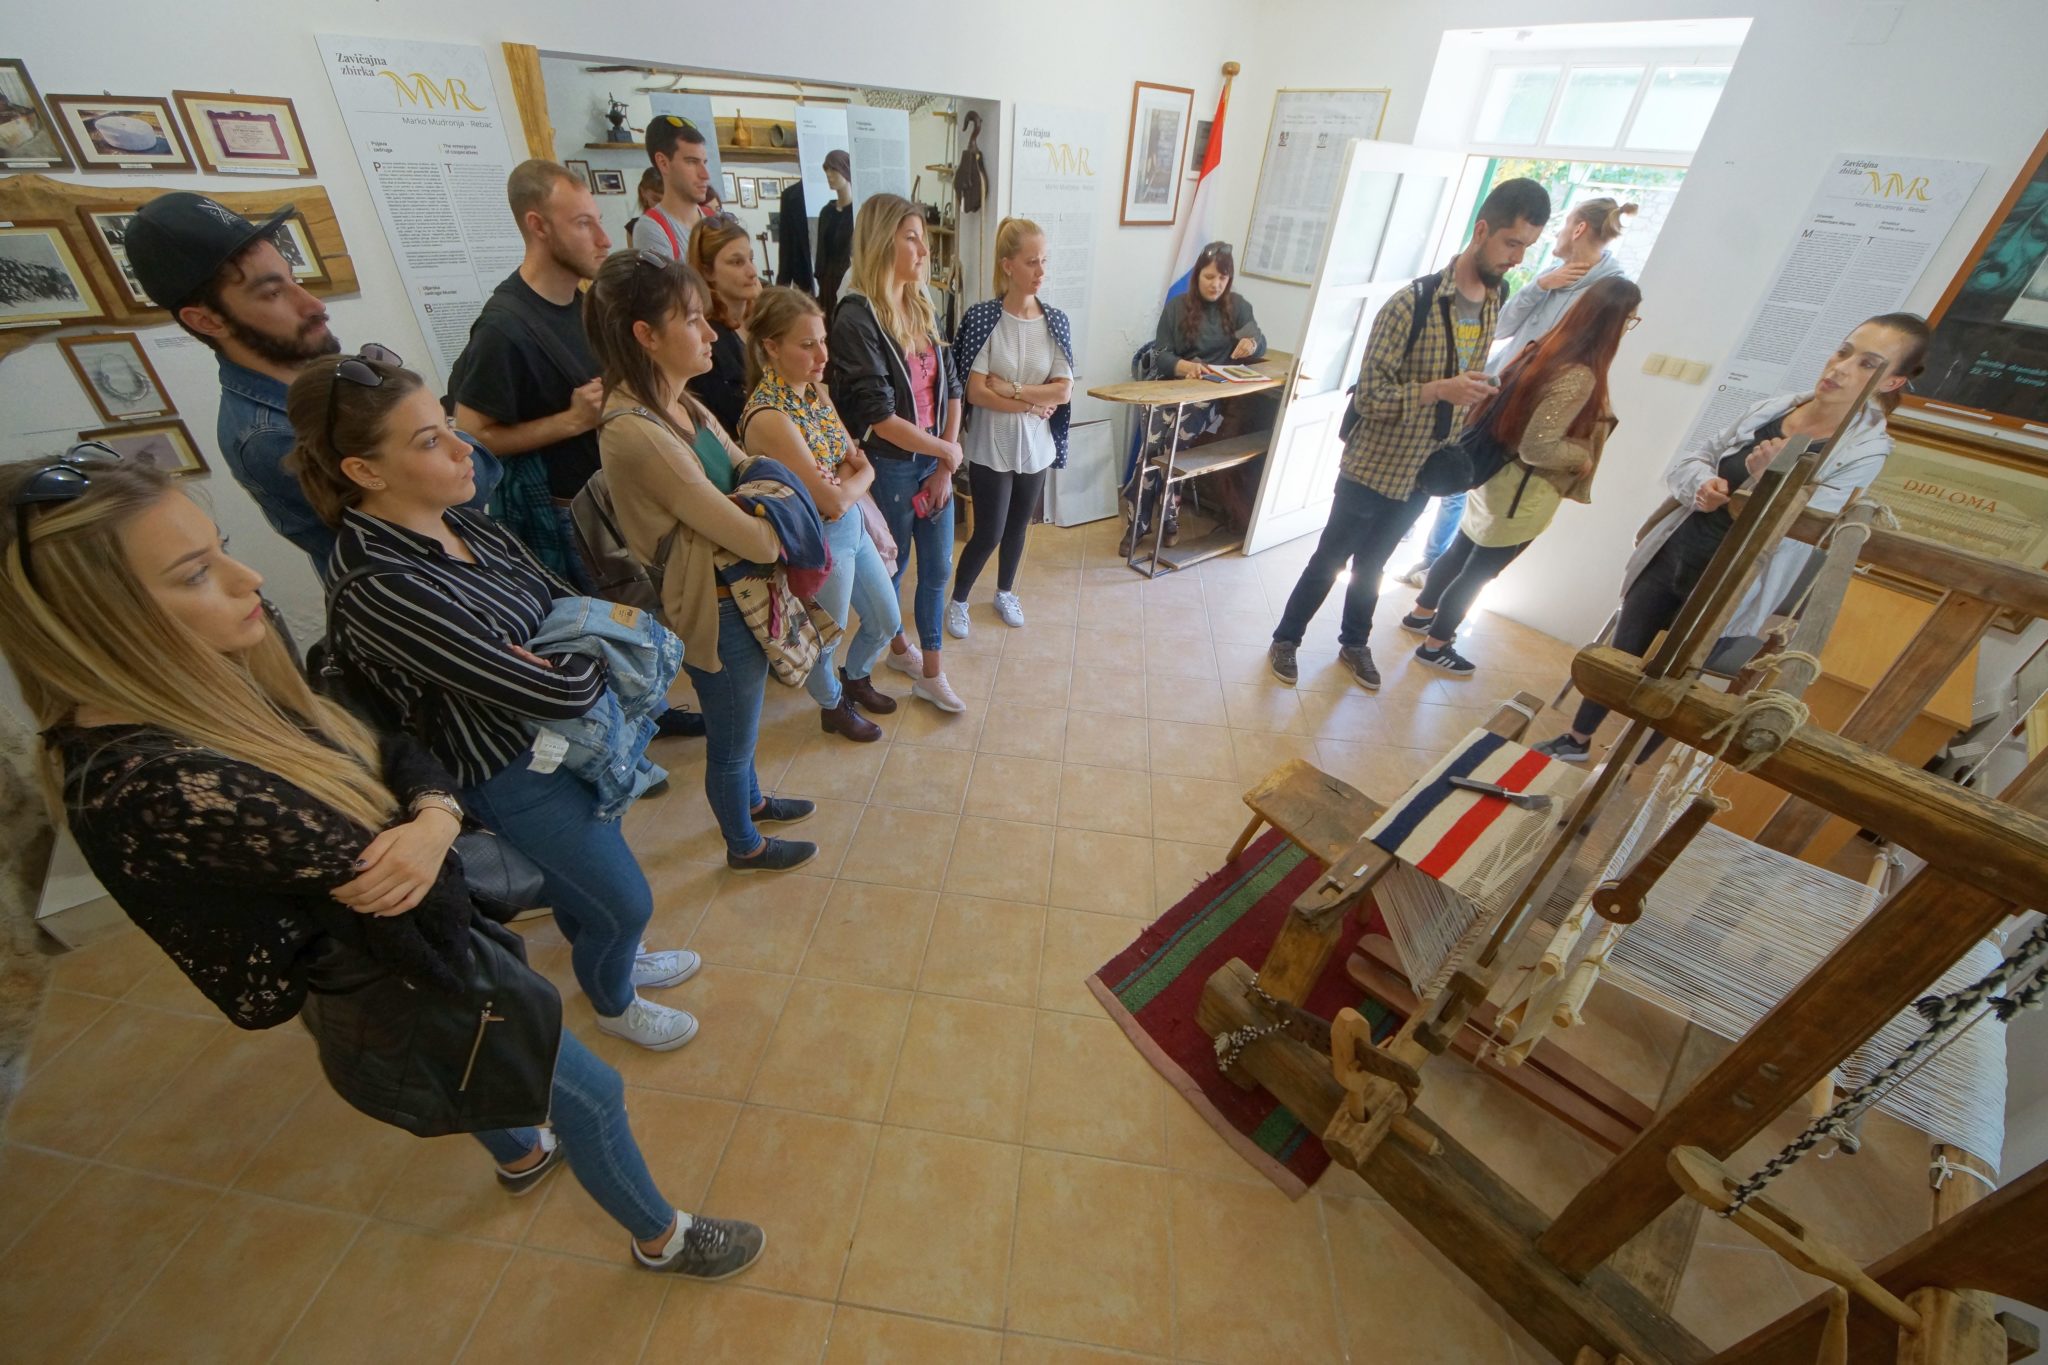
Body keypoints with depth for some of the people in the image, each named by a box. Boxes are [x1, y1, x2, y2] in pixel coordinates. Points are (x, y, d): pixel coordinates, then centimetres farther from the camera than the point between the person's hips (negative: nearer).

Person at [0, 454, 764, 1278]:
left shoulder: (212, 691, -11)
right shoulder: (156, 787, -38)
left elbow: (399, 755, -10)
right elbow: (365, 866, -30)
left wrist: (434, 817, -29)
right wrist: (425, 836, -10)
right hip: (407, 1001, -8)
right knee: (594, 1098, 13)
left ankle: (524, 1157, 70)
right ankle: (663, 1239, 42)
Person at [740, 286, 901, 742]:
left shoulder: (815, 388, 0)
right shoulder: (769, 417, -26)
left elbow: (858, 458, 4)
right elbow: (833, 501, -25)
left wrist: (843, 478, -16)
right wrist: (858, 476, -6)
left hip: (853, 526, 8)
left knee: (888, 621, 21)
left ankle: (855, 678, 50)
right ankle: (834, 708, 44)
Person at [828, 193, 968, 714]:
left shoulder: (921, 308, 6)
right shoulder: (856, 318, -15)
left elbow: (949, 388, 5)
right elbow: (878, 415, -21)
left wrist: (945, 468, -4)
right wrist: (948, 452, -12)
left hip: (935, 463, 7)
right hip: (890, 467, -6)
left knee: (938, 567, 10)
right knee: (892, 567, 12)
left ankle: (931, 673, 23)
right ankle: (896, 646, 39)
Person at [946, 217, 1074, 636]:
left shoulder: (1055, 320, -1)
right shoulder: (983, 317, -12)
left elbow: (1064, 391, -8)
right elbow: (975, 393, -17)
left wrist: (1011, 388, -17)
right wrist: (1034, 404, -16)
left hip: (1036, 446, 4)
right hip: (992, 447, -4)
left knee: (1018, 526, 17)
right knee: (989, 533, 2)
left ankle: (1005, 592, 40)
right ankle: (957, 600, 25)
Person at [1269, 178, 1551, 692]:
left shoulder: (1494, 307, 3)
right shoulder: (1412, 304, -20)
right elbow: (1368, 396, -21)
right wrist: (1438, 389, -31)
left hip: (1423, 475, 6)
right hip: (1373, 468, -6)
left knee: (1372, 565, 21)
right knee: (1328, 561, 7)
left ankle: (1354, 644, 38)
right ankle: (1286, 639, 26)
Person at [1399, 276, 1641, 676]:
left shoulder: (1544, 350, 0)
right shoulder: (1580, 377, -25)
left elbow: (1507, 409, 10)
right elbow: (1536, 448, -27)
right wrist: (1584, 458, -12)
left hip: (1499, 476, 8)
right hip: (1523, 496, -8)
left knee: (1460, 552, 23)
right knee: (1478, 572, 7)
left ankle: (1421, 613, 41)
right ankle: (1435, 645, 22)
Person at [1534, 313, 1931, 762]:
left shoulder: (1865, 450, -12)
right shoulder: (1774, 406, 1)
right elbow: (1689, 456, 5)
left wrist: (1764, 482, -32)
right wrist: (1701, 482, -16)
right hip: (1669, 556, 5)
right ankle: (1576, 740, 32)